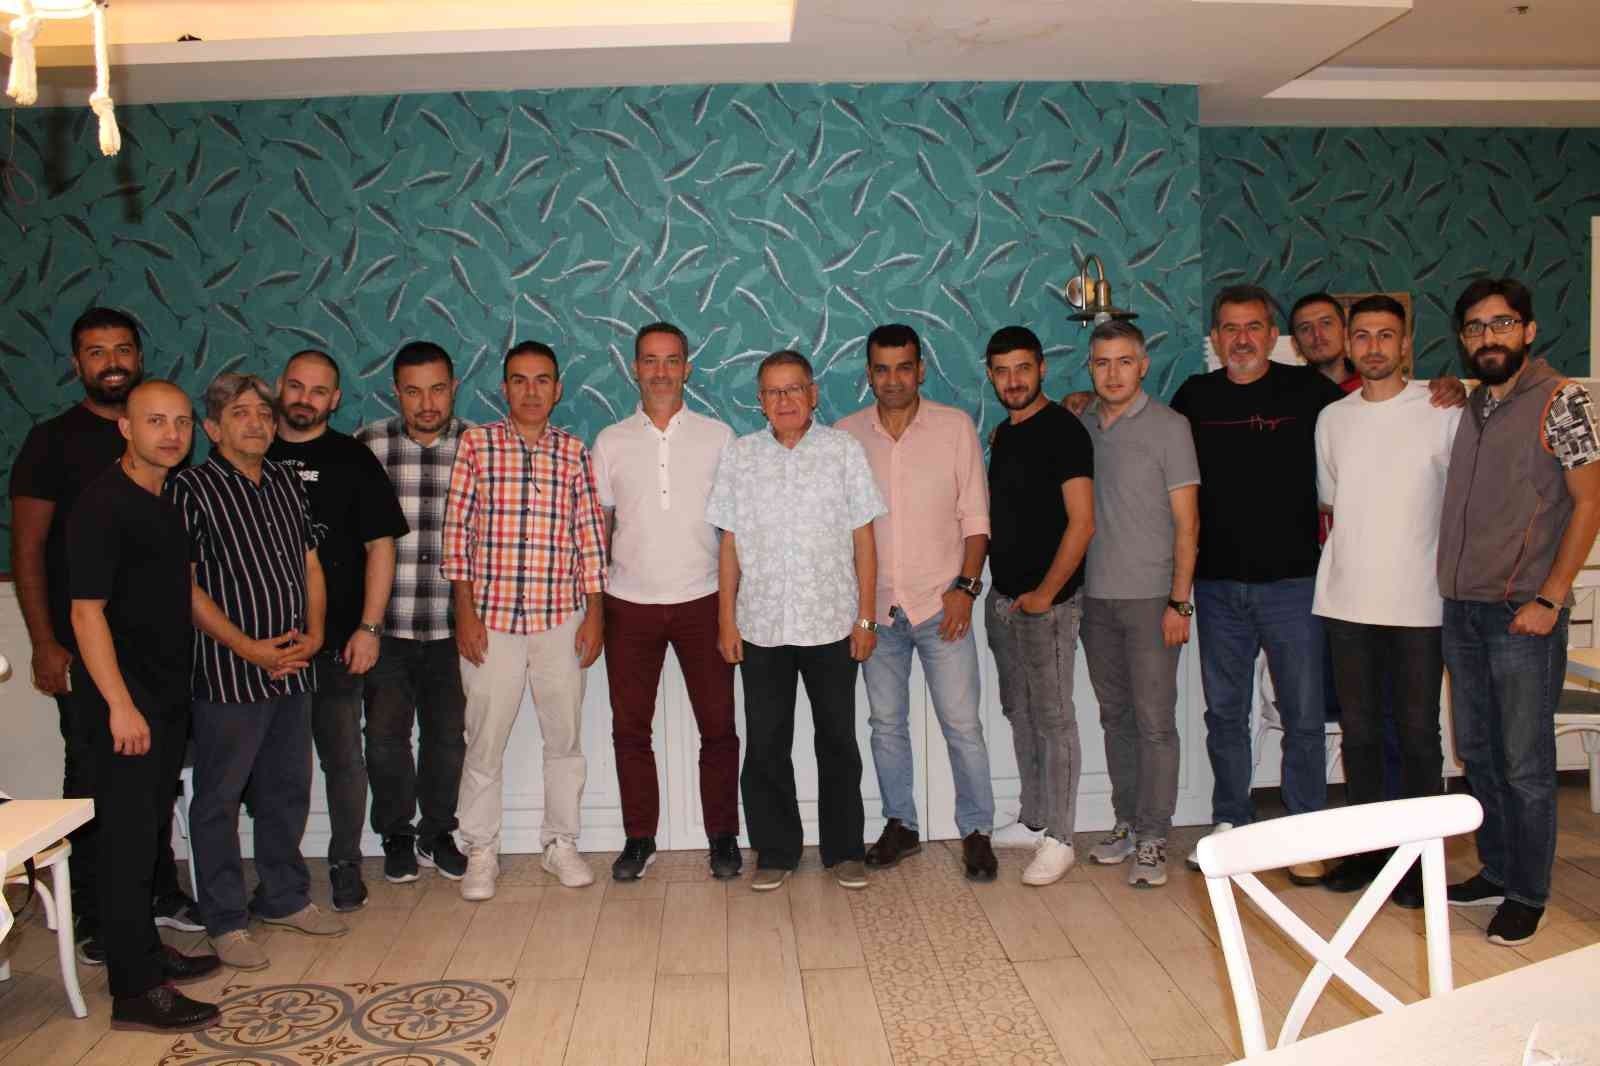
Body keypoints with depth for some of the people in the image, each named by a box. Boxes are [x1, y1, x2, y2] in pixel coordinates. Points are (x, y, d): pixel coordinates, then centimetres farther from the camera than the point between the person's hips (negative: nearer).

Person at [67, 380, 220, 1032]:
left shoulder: (170, 502, 11)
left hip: (169, 695, 9)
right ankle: (135, 992, 5)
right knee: (128, 836, -2)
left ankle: (145, 952, 31)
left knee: (151, 828, 17)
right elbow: (87, 612, -18)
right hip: (127, 699, -8)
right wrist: (120, 705, -21)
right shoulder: (103, 505, -15)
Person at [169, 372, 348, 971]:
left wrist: (314, 632, 0)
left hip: (294, 669, 6)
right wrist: (250, 648, -14)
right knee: (219, 799, 5)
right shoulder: (192, 489, -7)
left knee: (288, 791, 15)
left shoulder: (285, 483, 11)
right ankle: (226, 921, 17)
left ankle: (284, 898, 30)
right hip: (228, 673, -6)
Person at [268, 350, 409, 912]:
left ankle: (346, 865, 17)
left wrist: (368, 627, -8)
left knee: (343, 759, 4)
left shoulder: (352, 460, 2)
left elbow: (380, 545, -1)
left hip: (335, 639, -2)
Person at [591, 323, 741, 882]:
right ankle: (639, 838, 21)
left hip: (702, 602, -1)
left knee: (717, 725, 3)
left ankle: (723, 837, 18)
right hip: (630, 604, 1)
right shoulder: (610, 442, 6)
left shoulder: (718, 436, 4)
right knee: (630, 727, 7)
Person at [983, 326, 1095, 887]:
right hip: (1002, 599, 8)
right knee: (1019, 714, 15)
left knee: (1053, 718, -2)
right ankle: (1031, 821, 28)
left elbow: (1082, 522, -17)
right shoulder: (1003, 434, 13)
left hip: (1046, 603, -8)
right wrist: (997, 588, 12)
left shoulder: (1063, 429, -11)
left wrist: (1044, 594, -15)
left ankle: (1058, 840, 7)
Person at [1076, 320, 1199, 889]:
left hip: (1150, 598, -4)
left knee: (1154, 720, -1)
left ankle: (1152, 837, 8)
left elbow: (1187, 523, -6)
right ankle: (1126, 821, 24)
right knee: (1115, 716, 12)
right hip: (1096, 597, 5)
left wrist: (1179, 602, -11)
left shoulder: (1168, 426, -5)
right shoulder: (1080, 425, 8)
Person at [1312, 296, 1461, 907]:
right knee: (1358, 730, 11)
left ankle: (1417, 857, 16)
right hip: (1346, 600, 4)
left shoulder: (1443, 411, -2)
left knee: (1417, 732, 4)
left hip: (1418, 602, -3)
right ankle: (1366, 848, 23)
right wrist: (1340, 550, 10)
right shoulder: (1332, 418, 10)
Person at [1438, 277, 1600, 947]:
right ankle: (1496, 873, 28)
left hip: (1522, 613, -6)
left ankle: (1527, 896, 14)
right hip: (1461, 609, 7)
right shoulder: (1468, 406, 13)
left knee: (1525, 764, 1)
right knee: (1477, 753, 14)